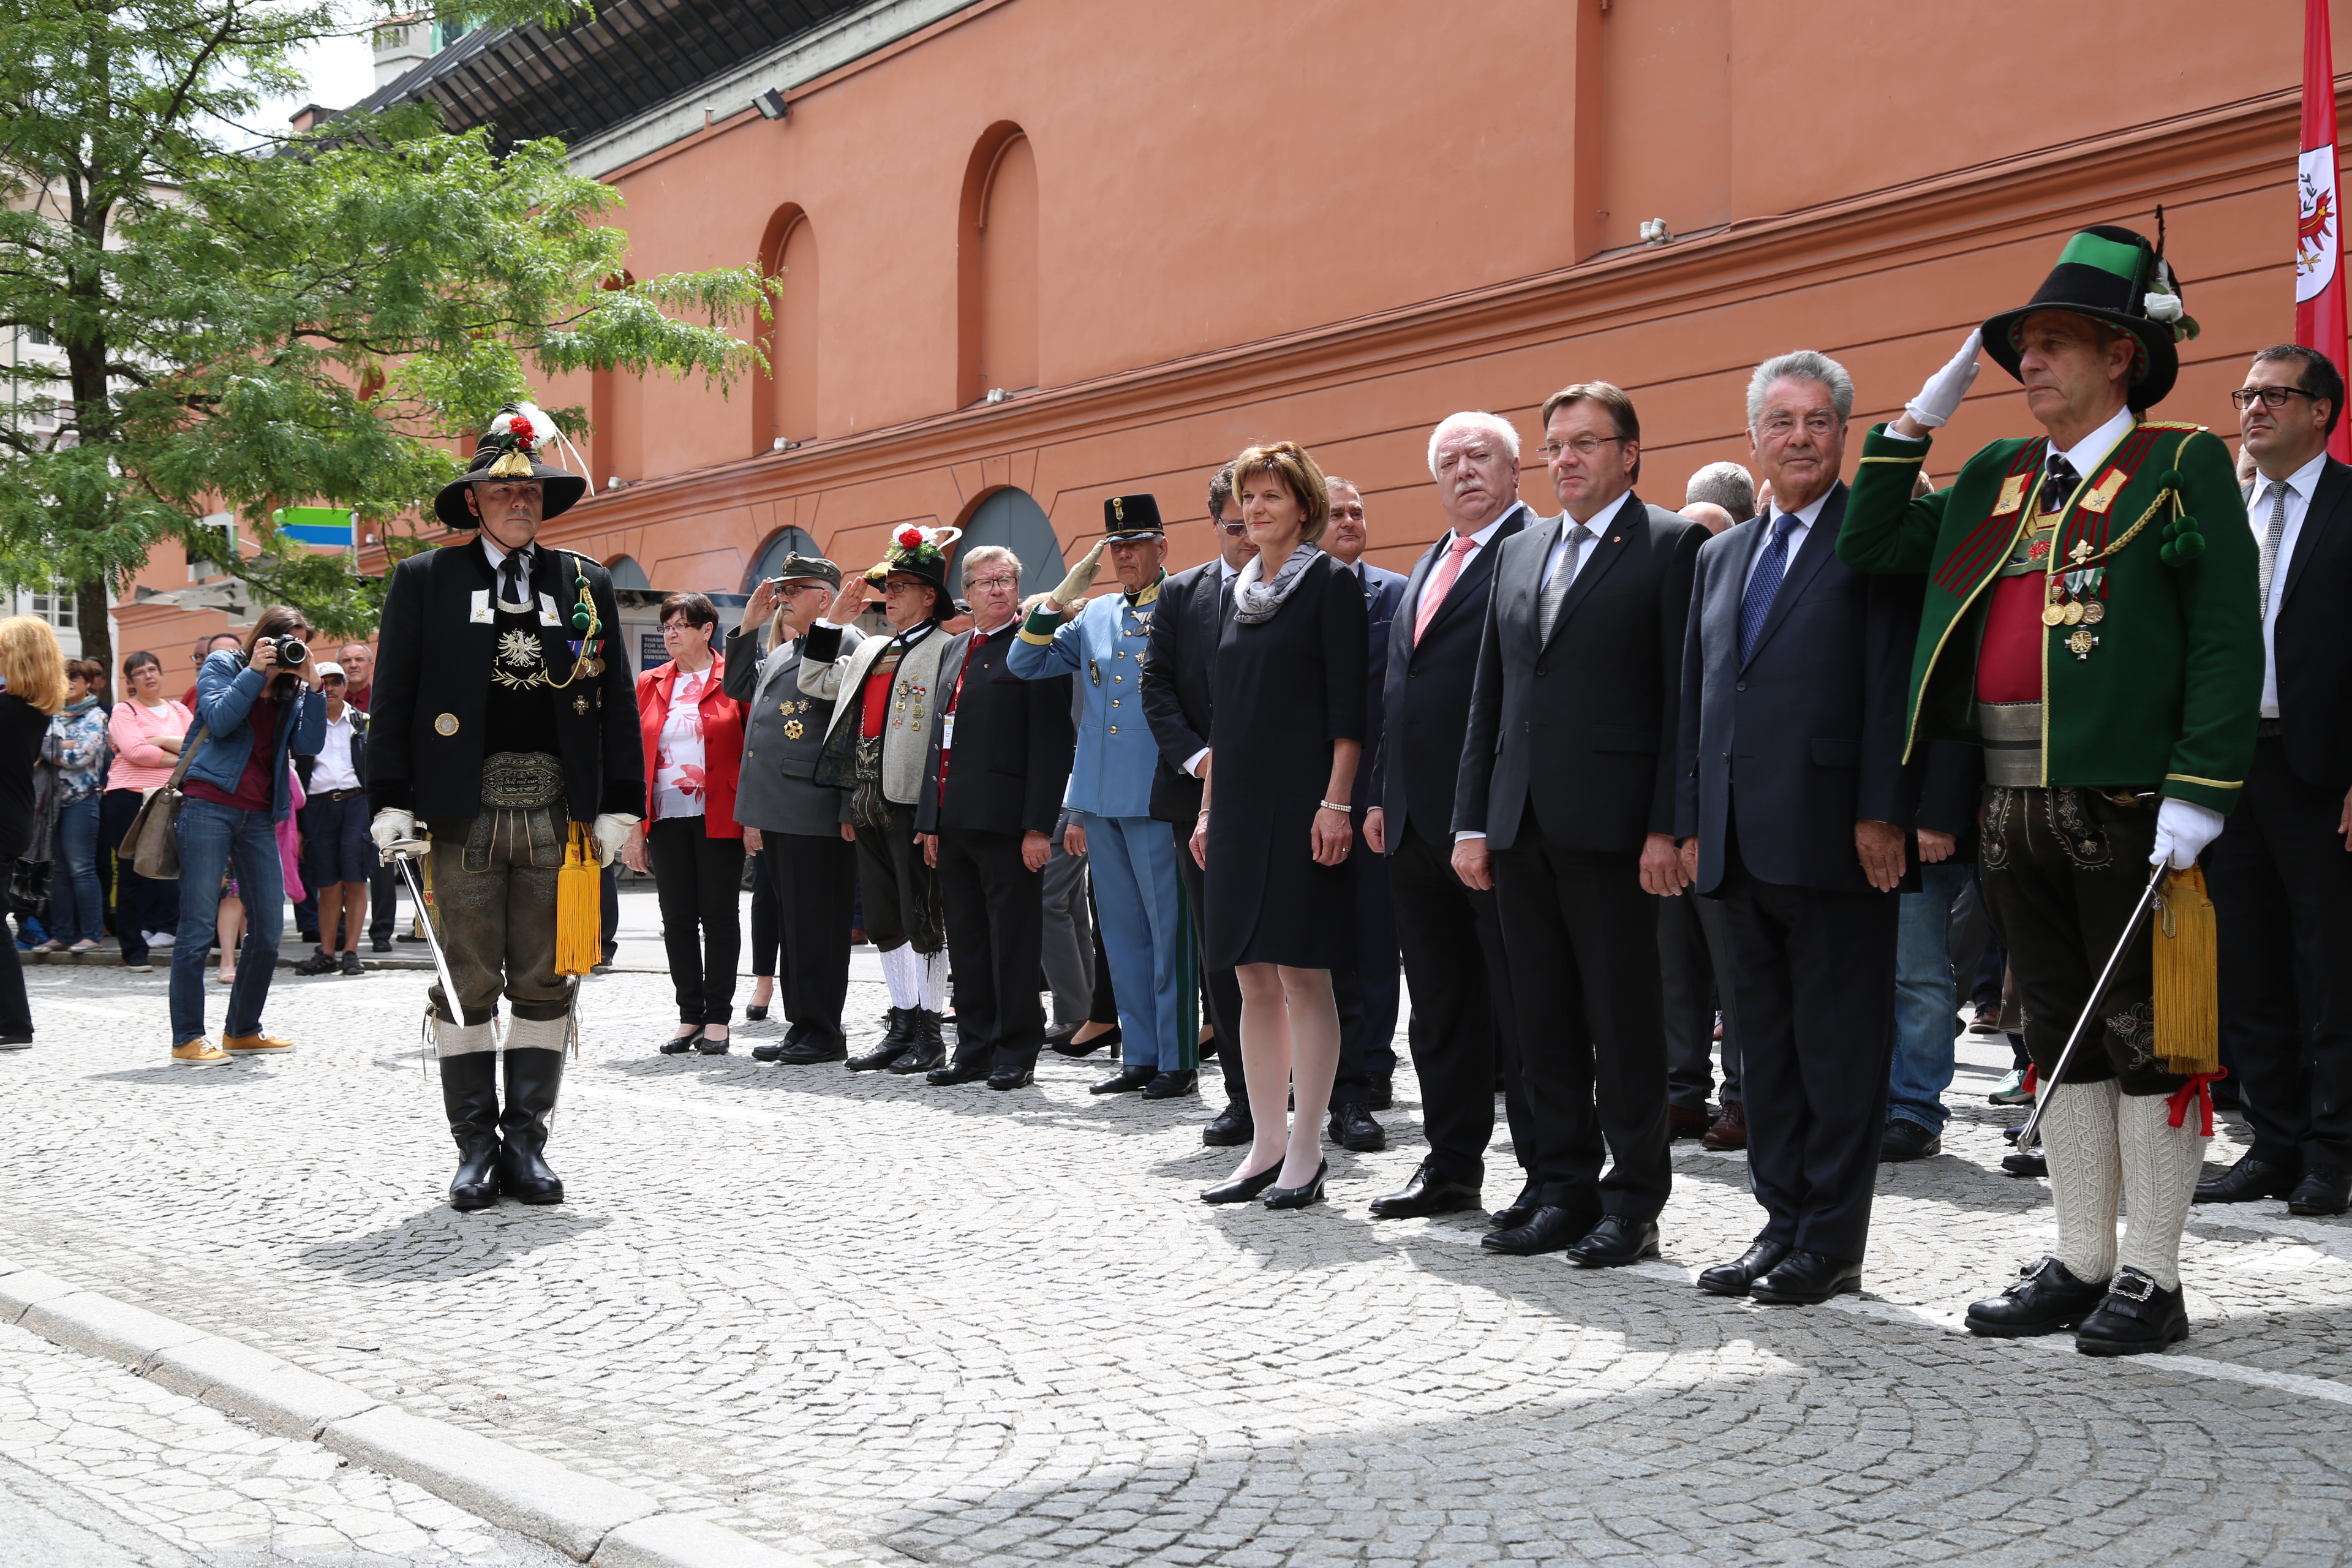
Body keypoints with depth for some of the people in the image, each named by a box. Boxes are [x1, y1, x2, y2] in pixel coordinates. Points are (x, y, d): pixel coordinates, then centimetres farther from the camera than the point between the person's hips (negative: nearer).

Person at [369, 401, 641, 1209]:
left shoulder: (588, 585, 12)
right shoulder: (424, 580, 7)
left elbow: (616, 702, 11)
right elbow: (393, 697, 4)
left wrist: (618, 805, 4)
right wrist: (392, 803, -3)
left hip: (560, 813, 2)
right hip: (464, 811, -2)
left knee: (548, 983, 5)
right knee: (466, 984, 1)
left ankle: (526, 1142, 14)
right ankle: (475, 1146, 10)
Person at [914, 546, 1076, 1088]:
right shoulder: (954, 650, 18)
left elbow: (1051, 741, -12)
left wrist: (1039, 825, -17)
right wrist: (930, 819, 15)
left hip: (1006, 820, -7)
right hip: (955, 820, 7)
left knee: (1014, 941, -1)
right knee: (966, 940, 12)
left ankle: (1017, 1053, 7)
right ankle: (975, 1048, 20)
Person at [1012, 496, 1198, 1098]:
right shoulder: (1095, 615, 14)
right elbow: (1024, 665, 12)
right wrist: (1062, 596, 2)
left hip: (1155, 798, -6)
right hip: (1100, 800, 6)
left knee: (1168, 929, -1)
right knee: (1122, 932, 11)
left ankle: (1179, 1061, 6)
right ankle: (1138, 1055, 19)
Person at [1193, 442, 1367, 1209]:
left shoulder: (1331, 583, -4)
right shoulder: (1242, 590, 16)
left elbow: (1348, 705, -10)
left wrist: (1336, 802, -17)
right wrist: (1208, 807, 16)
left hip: (1303, 800, -7)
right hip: (1242, 802, 7)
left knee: (1303, 973, -4)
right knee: (1254, 977, 8)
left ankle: (1306, 1152, 3)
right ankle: (1266, 1145, 15)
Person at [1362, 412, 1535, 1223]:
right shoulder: (1426, 568, 20)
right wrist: (1381, 793, 16)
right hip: (1417, 822, 9)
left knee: (1521, 1003, -1)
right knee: (1439, 1005, 14)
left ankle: (1548, 1174, 8)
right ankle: (1453, 1163, 24)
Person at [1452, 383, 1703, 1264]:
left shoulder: (1672, 545, -3)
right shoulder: (1519, 554, 17)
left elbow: (1685, 697, -9)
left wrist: (1668, 827, -15)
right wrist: (1472, 820, 10)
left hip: (1612, 825, -6)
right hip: (1522, 827, 6)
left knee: (1624, 1019, 1)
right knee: (1545, 1020, 11)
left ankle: (1632, 1202, 10)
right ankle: (1564, 1193, 19)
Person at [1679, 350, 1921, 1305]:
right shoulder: (1721, 556, 18)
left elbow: (1893, 682, -9)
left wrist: (1882, 815, -15)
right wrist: (1692, 821, 13)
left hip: (1833, 837, -7)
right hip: (1739, 847, 7)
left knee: (1840, 1044, 0)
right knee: (1764, 1043, 12)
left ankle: (1833, 1243, 7)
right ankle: (1783, 1221, 21)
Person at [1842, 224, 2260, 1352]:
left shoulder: (2183, 468, -2)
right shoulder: (1996, 479, 16)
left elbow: (2228, 642, -9)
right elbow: (1868, 548, 21)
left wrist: (2199, 792, -17)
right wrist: (1917, 420, 13)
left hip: (2128, 801, -6)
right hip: (2016, 803, 6)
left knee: (2146, 1036, 1)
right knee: (2059, 1035, 12)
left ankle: (2151, 1279, 10)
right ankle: (2080, 1264, 22)